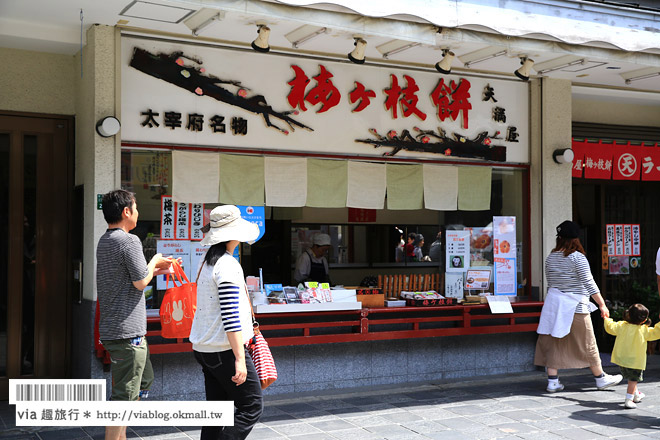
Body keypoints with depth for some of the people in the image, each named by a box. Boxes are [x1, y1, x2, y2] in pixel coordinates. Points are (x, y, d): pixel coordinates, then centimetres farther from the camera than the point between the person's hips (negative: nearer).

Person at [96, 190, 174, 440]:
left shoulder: (104, 241, 15)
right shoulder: (129, 241, -15)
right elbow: (141, 282, -15)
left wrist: (158, 268, 23)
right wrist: (154, 262, 2)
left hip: (111, 328, 10)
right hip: (127, 330, -10)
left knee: (144, 381, 22)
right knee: (125, 394, -5)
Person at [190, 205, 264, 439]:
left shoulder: (207, 260, 11)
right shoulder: (228, 266, -18)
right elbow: (230, 317, -23)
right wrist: (239, 358, -22)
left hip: (204, 349, 9)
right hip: (226, 350, -9)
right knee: (252, 407, 0)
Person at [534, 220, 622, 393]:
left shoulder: (550, 258, 5)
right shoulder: (577, 257, -12)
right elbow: (589, 283, -14)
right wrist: (602, 305, -10)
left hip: (554, 302, 5)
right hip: (575, 306, -5)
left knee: (554, 342, 6)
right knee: (587, 343, 7)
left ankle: (552, 381, 4)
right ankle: (600, 378, 21)